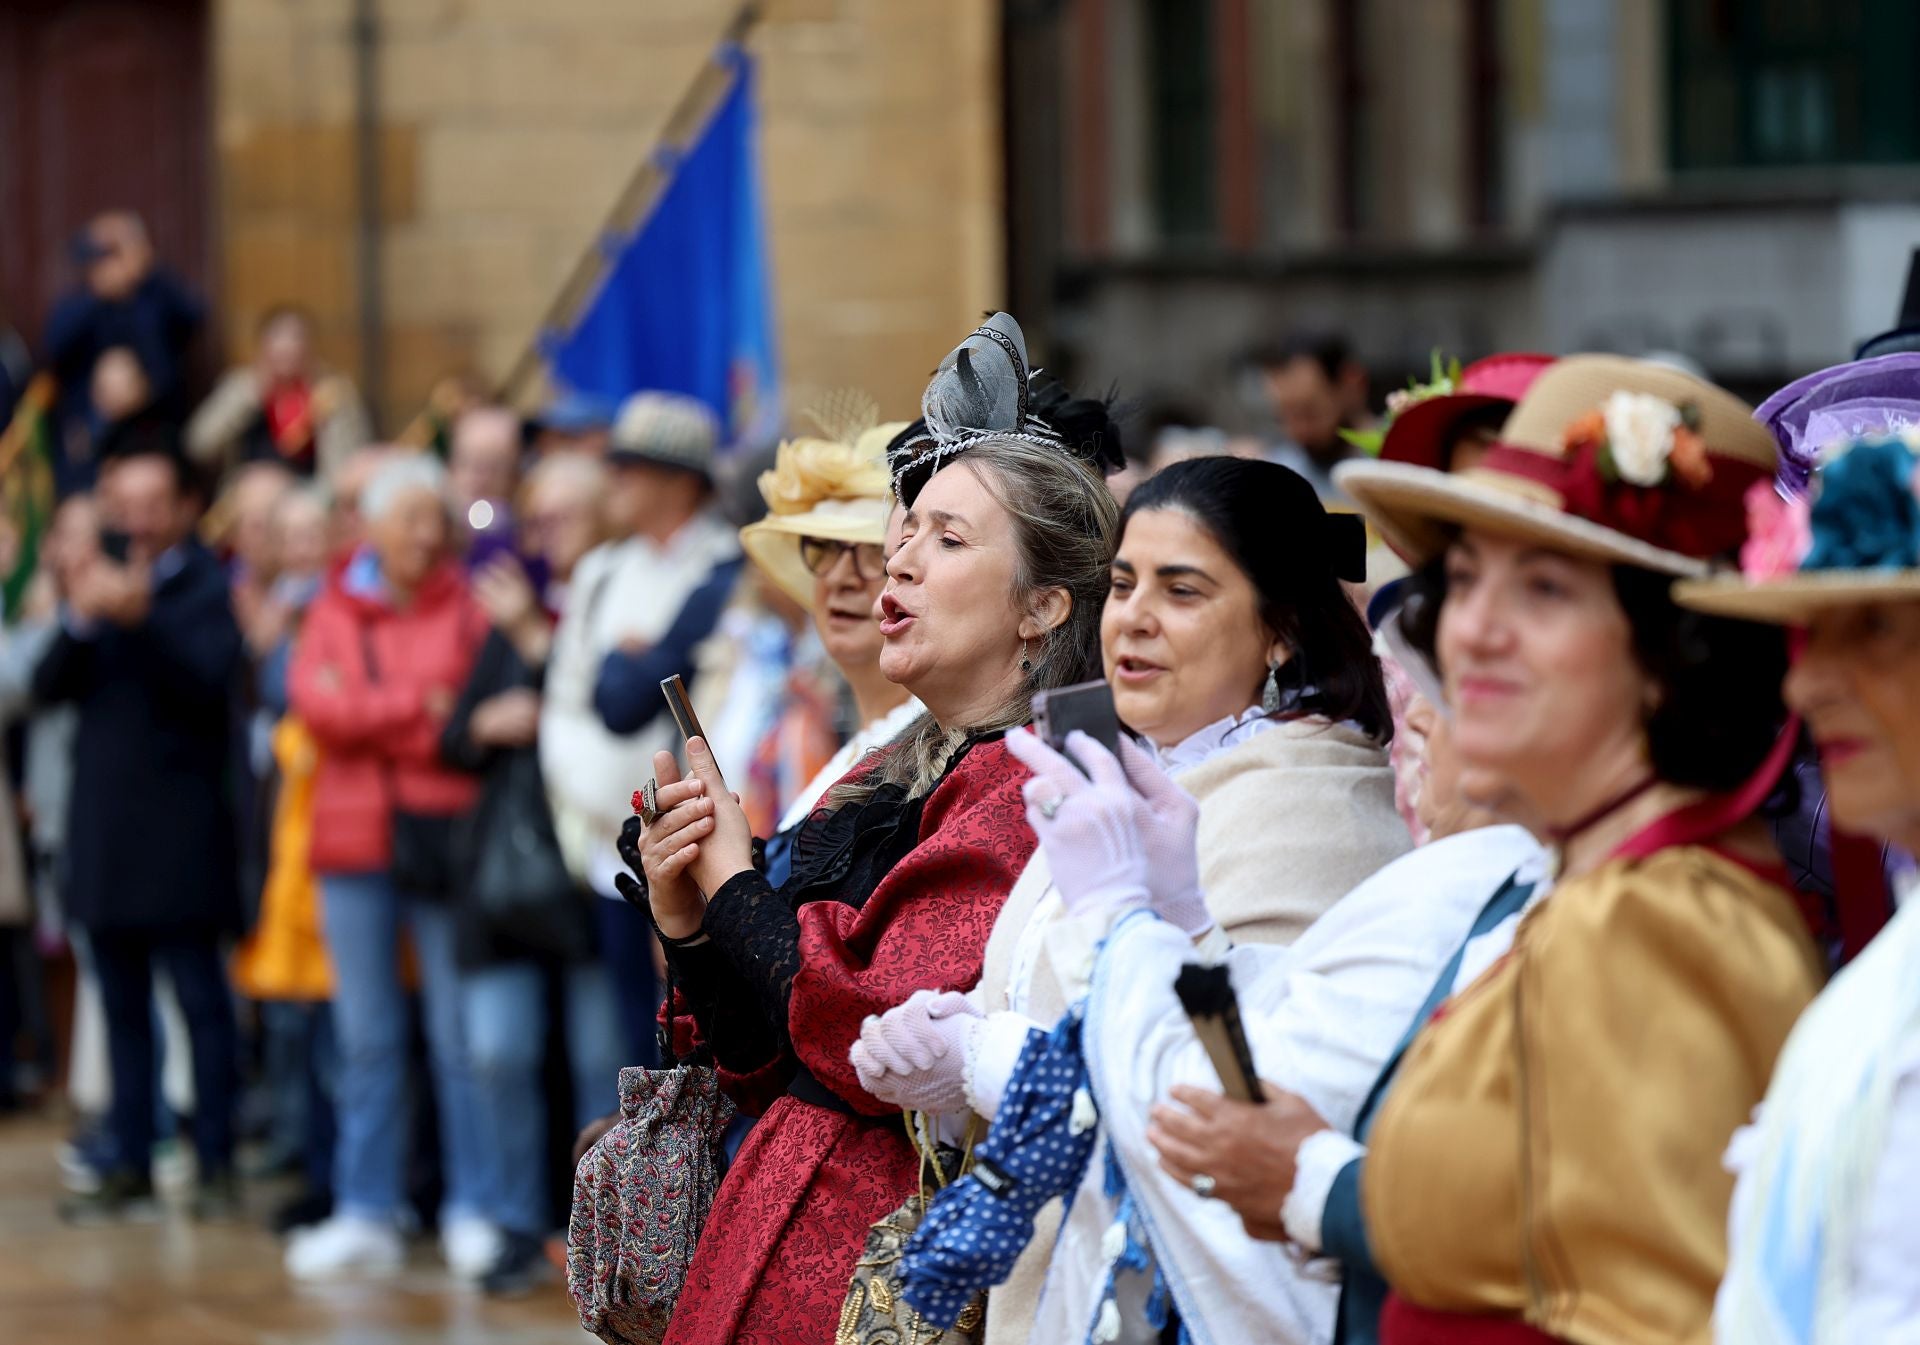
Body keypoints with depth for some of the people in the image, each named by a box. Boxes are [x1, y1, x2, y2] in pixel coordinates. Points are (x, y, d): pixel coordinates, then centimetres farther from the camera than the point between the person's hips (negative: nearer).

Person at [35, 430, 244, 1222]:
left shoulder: (210, 589, -3)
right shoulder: (105, 579, 14)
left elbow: (208, 682, -17)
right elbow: (48, 687, 6)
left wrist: (139, 621, -27)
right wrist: (79, 623, -12)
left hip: (180, 833, -6)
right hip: (104, 831, 6)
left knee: (201, 1001, -3)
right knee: (122, 1007, 9)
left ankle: (216, 1165, 1)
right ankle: (130, 1166, 13)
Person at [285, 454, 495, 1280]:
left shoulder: (467, 608, 3)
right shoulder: (335, 610, 10)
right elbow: (315, 704, -4)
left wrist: (365, 716, -8)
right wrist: (421, 707, -9)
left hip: (442, 839, -3)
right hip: (354, 840, 3)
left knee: (461, 1037, -2)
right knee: (366, 1040, 7)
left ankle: (471, 1212, 4)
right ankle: (365, 1217, 11)